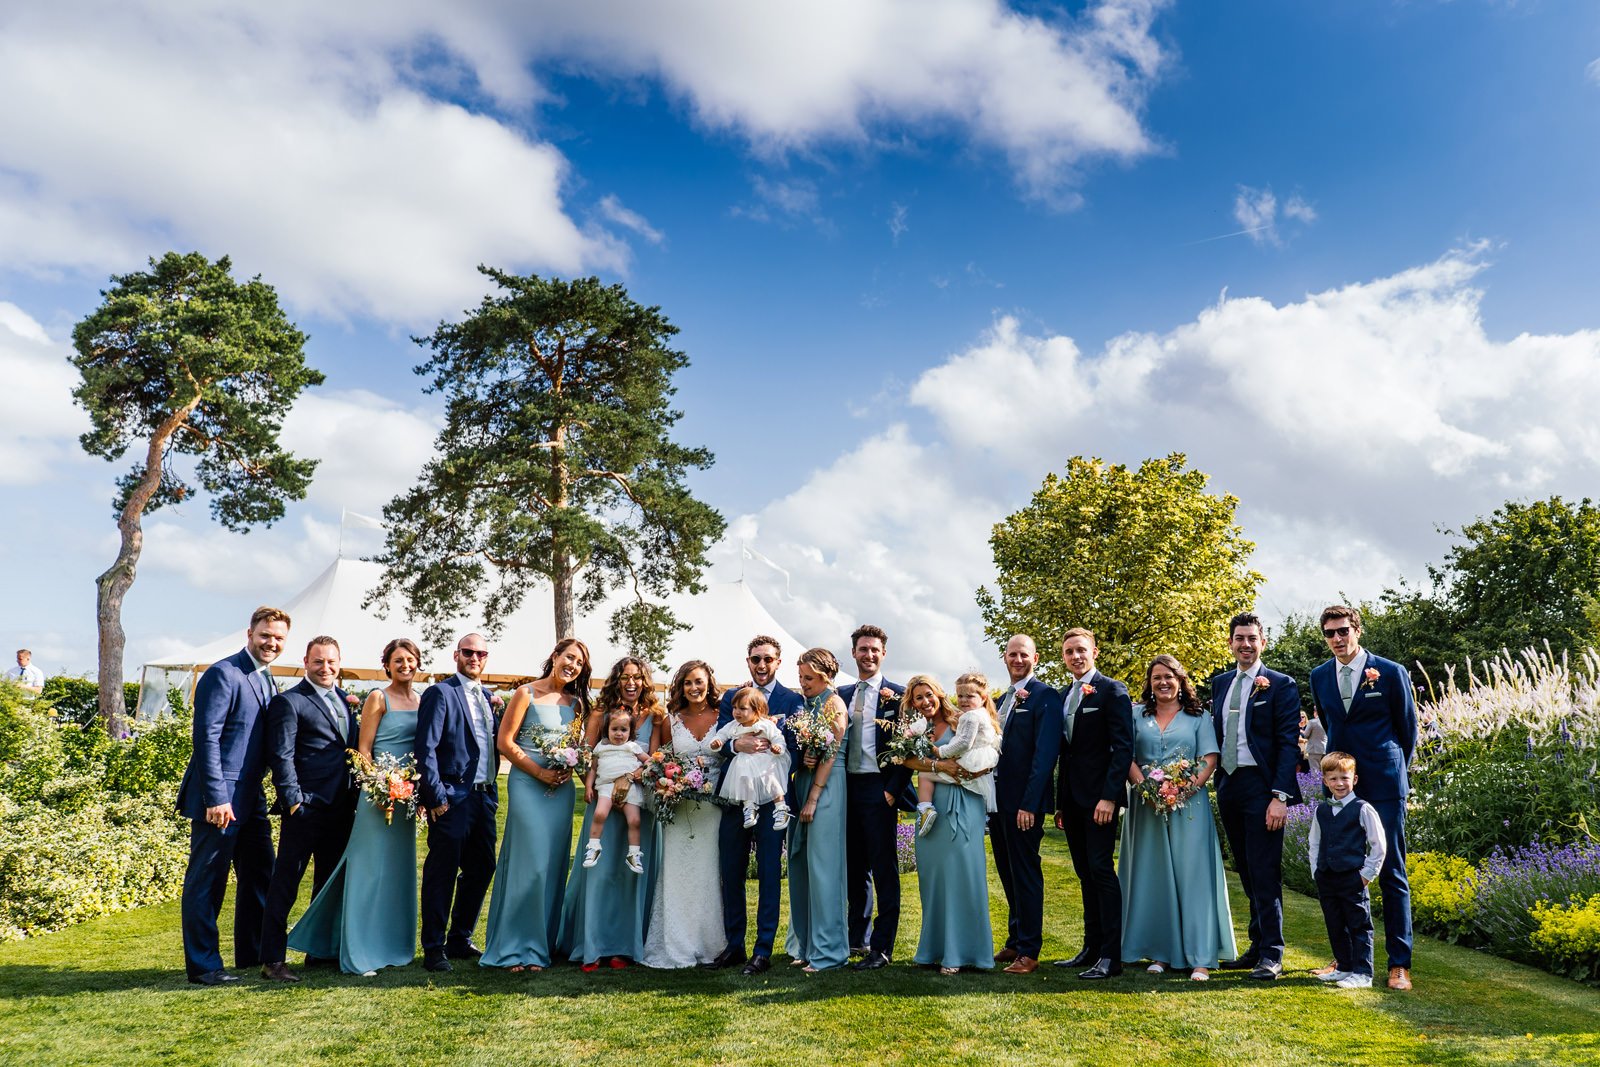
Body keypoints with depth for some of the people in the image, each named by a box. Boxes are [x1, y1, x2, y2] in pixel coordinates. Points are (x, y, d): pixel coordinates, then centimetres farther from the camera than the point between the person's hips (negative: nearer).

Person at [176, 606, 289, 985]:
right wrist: (216, 798, -22)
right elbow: (206, 738, -18)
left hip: (251, 798, 10)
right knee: (206, 881, 1)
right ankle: (203, 965, 11)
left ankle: (253, 954, 29)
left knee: (259, 876, 17)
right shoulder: (223, 674, -13)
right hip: (220, 799, -10)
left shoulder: (266, 680, 14)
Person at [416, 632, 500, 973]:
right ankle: (434, 948, 9)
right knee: (442, 872, -2)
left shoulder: (488, 698, 16)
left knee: (481, 869, 12)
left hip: (484, 796, 7)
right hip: (453, 797, -7)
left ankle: (460, 941, 25)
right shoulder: (440, 693, -6)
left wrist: (493, 791, 12)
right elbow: (426, 748, -11)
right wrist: (436, 796, -16)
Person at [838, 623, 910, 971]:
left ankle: (882, 947, 4)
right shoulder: (841, 695, 12)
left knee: (884, 868, -1)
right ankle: (858, 937, 27)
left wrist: (893, 790, -11)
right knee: (854, 866, 14)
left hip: (878, 789, -5)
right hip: (847, 787, 5)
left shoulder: (897, 695, -3)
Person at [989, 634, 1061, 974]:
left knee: (1026, 874, 0)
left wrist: (1029, 803, -21)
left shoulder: (1045, 696, -9)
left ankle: (1028, 951, 8)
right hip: (998, 800, 8)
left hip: (1023, 803, -8)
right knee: (1008, 874, 14)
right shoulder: (1004, 699, 16)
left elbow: (1045, 753, -16)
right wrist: (989, 799, 9)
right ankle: (1015, 942, 24)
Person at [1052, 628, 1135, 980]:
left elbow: (1123, 747, -13)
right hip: (1072, 798, 7)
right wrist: (1060, 802, 13)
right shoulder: (1065, 697, 16)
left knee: (1101, 870, -8)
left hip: (1099, 796, -7)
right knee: (1085, 874, 10)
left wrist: (1109, 796, -20)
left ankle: (1111, 956, -3)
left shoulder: (1112, 690, -6)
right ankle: (1091, 948, 16)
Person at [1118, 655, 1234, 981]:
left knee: (1193, 875, -5)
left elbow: (1210, 760, 0)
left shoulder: (1197, 716, 8)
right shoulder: (1137, 715, 11)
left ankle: (1201, 957, -3)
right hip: (1146, 805, 2)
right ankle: (1161, 952, 12)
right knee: (1152, 876, 4)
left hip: (1189, 804, -2)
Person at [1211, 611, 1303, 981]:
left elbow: (1289, 743, -9)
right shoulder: (1220, 683, 14)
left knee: (1265, 872, -5)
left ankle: (1271, 956, 3)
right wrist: (1215, 779, 8)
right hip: (1228, 785, 6)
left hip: (1261, 786, -6)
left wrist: (1280, 796, -16)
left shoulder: (1281, 685, -4)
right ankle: (1257, 947, 21)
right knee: (1247, 872, 12)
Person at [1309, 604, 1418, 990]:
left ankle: (1399, 962, 6)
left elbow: (1408, 729, 6)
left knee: (1391, 873, 0)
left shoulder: (1391, 673, -4)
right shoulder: (1319, 677, 7)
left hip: (1383, 785, -4)